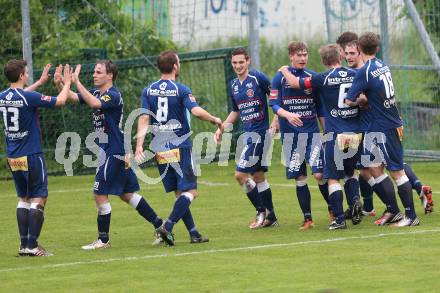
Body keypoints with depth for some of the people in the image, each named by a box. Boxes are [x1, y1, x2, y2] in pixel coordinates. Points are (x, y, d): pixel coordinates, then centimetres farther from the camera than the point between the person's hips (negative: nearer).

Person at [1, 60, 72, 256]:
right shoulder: (28, 97, -17)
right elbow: (60, 101, -8)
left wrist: (41, 82, 34)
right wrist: (67, 83, 9)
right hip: (31, 157, -7)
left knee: (23, 199, 15)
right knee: (38, 199, -2)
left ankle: (24, 244, 12)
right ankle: (32, 245, -7)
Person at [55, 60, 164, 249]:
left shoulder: (113, 96, -17)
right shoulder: (96, 93, 11)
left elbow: (94, 103, -36)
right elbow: (72, 97, 1)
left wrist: (76, 81, -34)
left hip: (114, 152, -9)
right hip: (107, 150, 9)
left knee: (100, 194, -5)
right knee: (126, 194, 13)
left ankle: (103, 240, 3)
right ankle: (160, 225, 17)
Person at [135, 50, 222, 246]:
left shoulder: (148, 91, 5)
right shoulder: (181, 90, -8)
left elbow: (144, 118, -4)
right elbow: (197, 111, -21)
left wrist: (139, 144, -9)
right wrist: (215, 120, -5)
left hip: (160, 149, 5)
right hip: (180, 147, -5)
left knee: (179, 193, 12)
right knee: (190, 191, -3)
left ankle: (193, 233, 11)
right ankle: (167, 226, -20)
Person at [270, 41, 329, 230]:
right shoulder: (280, 78, 1)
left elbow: (321, 108, 10)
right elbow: (274, 104, -4)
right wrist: (287, 114, -24)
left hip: (311, 131, 0)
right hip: (290, 134, 0)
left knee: (319, 174, -11)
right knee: (299, 178, 3)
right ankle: (307, 218, 11)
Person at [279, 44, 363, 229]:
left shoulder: (324, 79, -7)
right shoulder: (355, 75, 4)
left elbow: (294, 83, 1)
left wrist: (285, 71, 20)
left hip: (335, 135, -4)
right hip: (356, 134, 4)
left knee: (333, 178, 1)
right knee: (350, 172, 23)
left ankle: (339, 219, -4)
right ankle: (355, 200, -1)